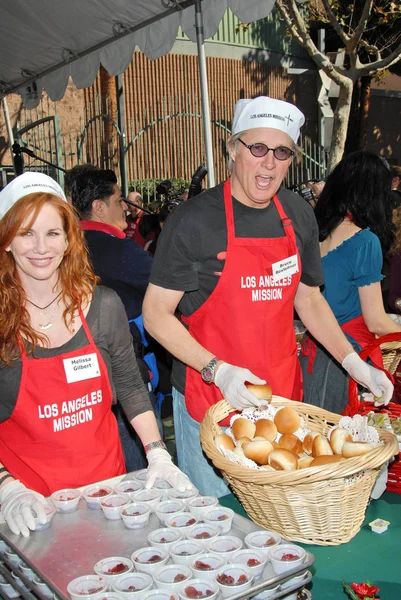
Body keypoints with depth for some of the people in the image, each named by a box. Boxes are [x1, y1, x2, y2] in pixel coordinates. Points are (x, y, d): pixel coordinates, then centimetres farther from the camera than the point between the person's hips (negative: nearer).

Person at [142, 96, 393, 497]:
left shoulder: (299, 216, 3)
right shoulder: (194, 220, -13)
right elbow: (156, 314, -11)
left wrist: (352, 361, 3)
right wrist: (217, 370, -23)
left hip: (282, 393, 5)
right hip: (209, 399, -4)